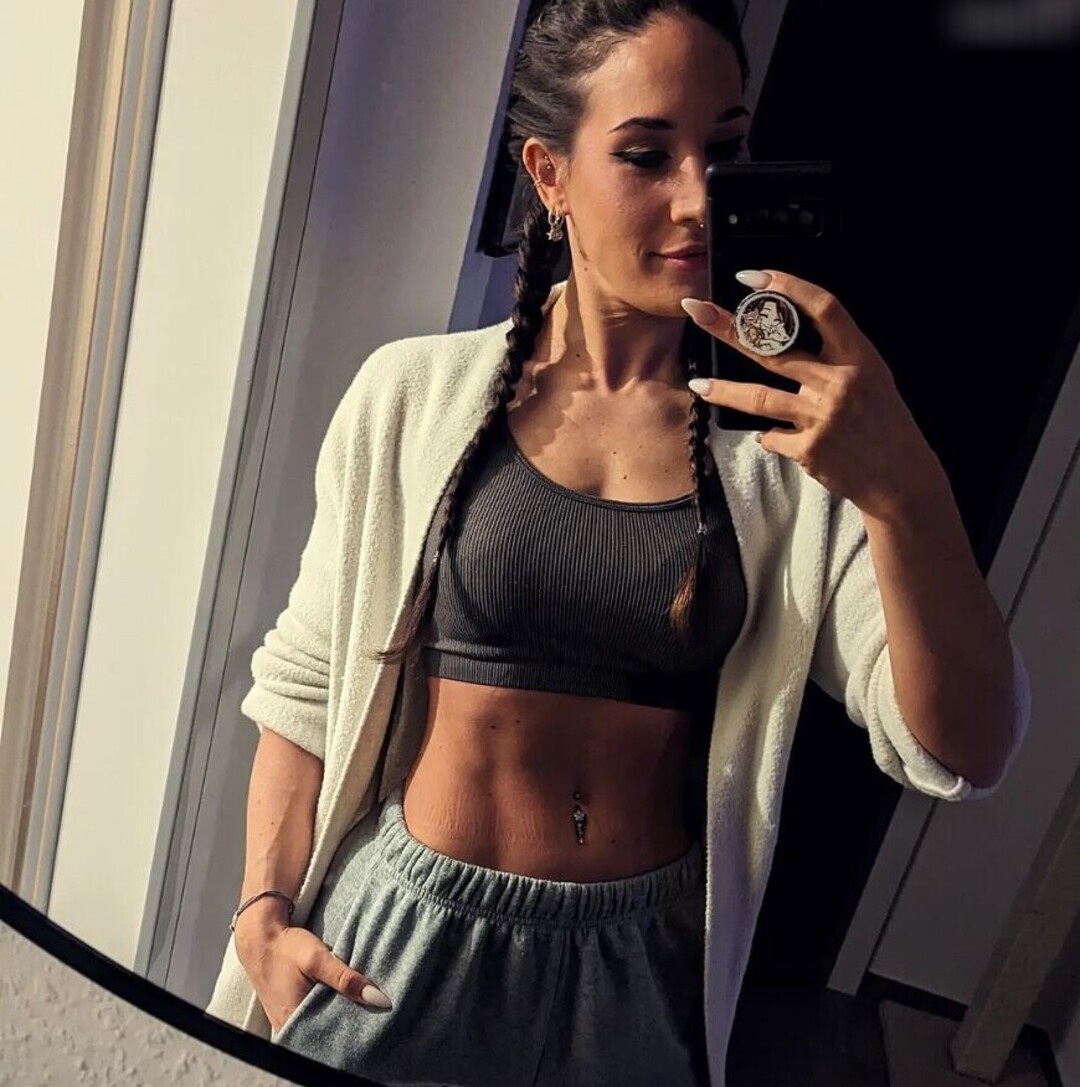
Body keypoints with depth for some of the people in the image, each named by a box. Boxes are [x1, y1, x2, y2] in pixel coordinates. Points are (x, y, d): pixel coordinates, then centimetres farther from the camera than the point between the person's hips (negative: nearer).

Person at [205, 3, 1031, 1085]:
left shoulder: (794, 430, -9)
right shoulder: (414, 393, -9)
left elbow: (963, 755, -13)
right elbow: (307, 680, -1)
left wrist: (907, 493, -27)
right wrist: (263, 911, -5)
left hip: (644, 967, 1)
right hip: (406, 936, 0)